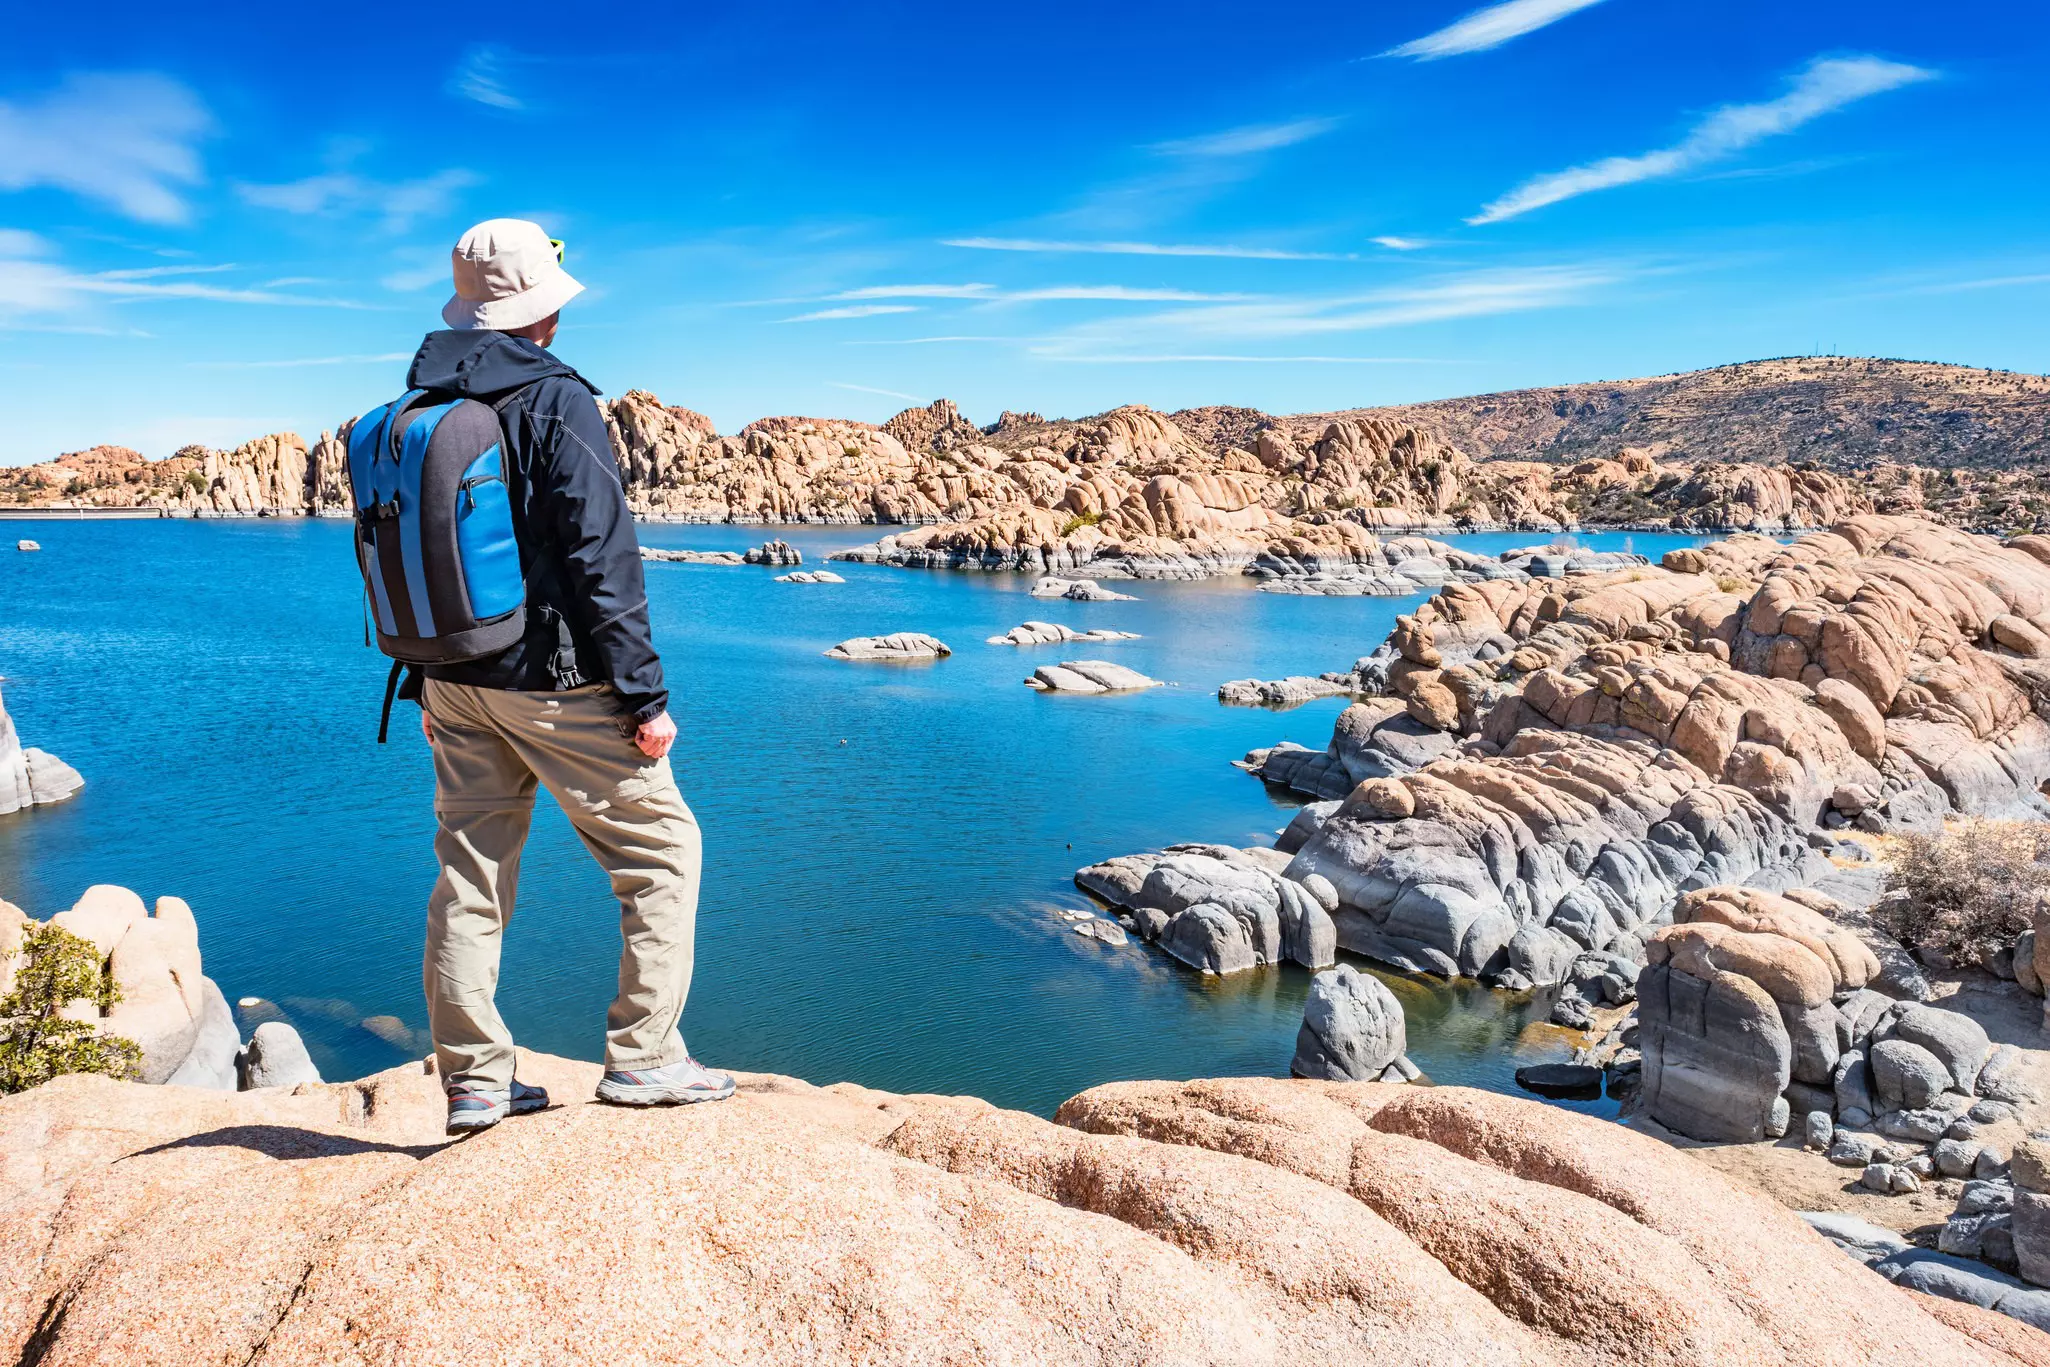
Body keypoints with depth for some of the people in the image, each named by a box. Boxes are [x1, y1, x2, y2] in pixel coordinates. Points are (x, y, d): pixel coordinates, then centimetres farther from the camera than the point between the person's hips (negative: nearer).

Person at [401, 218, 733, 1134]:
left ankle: (474, 1082, 19)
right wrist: (644, 694, -14)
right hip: (553, 681, -7)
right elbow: (602, 559, -17)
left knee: (470, 873, 12)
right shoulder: (557, 402, -12)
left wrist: (426, 683, 22)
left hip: (456, 681, 8)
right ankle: (641, 1059, 6)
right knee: (660, 847, 5)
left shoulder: (417, 413, 11)